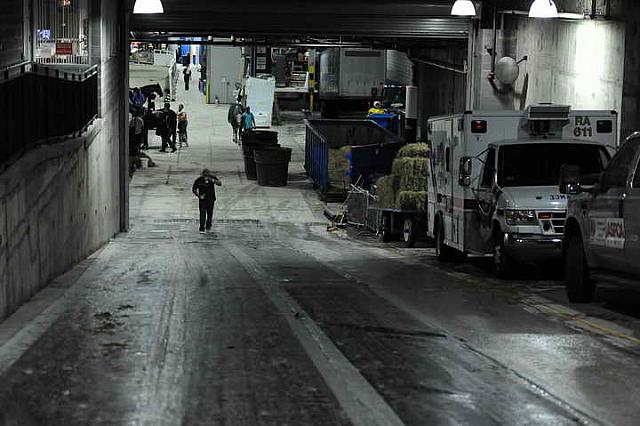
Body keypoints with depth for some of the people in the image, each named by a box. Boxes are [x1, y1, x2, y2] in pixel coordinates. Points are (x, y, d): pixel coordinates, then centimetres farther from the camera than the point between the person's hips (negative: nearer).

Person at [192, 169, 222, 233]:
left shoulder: (213, 178, -7)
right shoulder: (199, 180, -10)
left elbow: (220, 184, -19)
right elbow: (194, 189, 0)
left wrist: (213, 181, -37)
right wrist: (199, 196, -14)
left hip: (211, 199, 2)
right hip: (202, 199, -2)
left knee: (210, 213, 12)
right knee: (202, 214, -11)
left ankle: (208, 226, 32)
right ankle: (202, 229, -10)